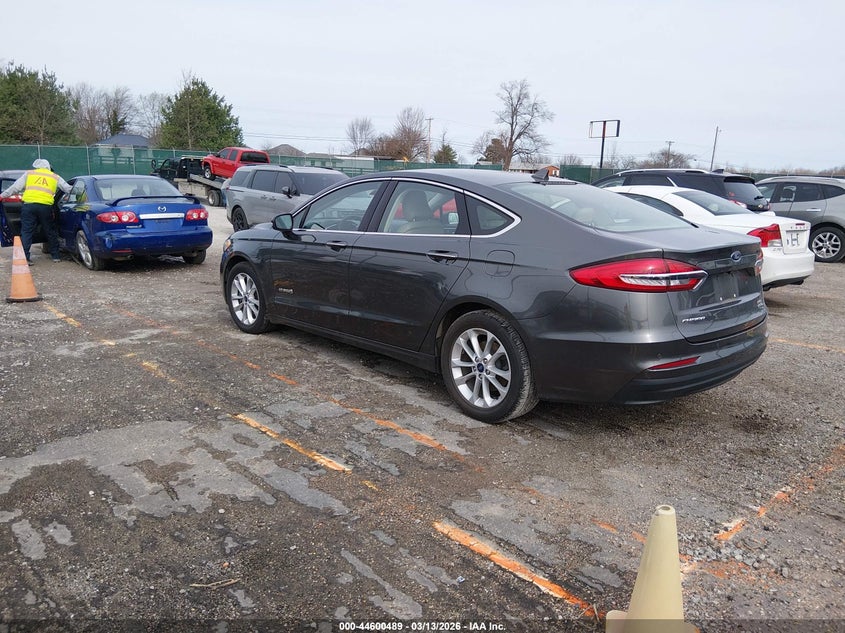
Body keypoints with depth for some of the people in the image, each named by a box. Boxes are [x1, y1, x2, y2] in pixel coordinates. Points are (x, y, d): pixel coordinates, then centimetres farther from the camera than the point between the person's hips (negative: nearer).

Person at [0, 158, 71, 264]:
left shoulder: (29, 174, 15)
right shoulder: (55, 177, 17)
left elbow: (15, 187, 12)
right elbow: (68, 189, 19)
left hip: (28, 205, 0)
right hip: (46, 207, 0)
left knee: (26, 232, 4)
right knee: (50, 232, 14)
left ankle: (24, 258, -1)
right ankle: (56, 256, 19)